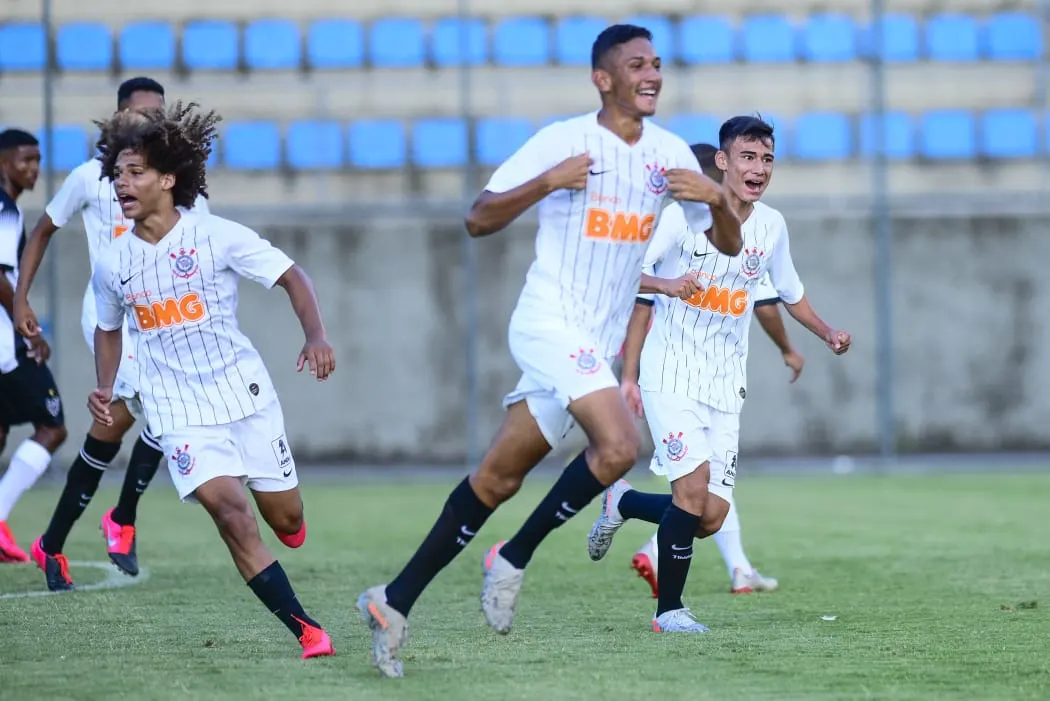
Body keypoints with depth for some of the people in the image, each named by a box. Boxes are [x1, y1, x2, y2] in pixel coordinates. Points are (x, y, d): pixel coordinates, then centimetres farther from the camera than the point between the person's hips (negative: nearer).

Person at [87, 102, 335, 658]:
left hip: (245, 394, 0)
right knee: (231, 513, -19)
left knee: (286, 520, 7)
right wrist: (105, 390, 2)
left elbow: (291, 277, -4)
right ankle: (306, 631, -15)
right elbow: (109, 329, 17)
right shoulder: (112, 264, -1)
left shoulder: (218, 236, -10)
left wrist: (316, 335, -20)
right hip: (178, 412, 0)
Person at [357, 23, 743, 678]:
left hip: (596, 342, 6)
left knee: (497, 481, 7)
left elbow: (729, 245, 11)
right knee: (619, 445, -25)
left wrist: (716, 198, -10)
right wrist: (550, 181, -22)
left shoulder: (670, 153, 8)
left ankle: (396, 600, 13)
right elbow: (478, 219, -8)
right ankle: (515, 559, -8)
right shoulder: (563, 139, -8)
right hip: (549, 322, -6)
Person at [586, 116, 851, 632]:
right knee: (693, 486, -21)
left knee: (711, 519, -2)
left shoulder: (771, 226, 3)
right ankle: (669, 610, -5)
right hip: (670, 373, -5)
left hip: (725, 384, 5)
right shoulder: (683, 215, -11)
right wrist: (628, 376, -12)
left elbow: (790, 292, 21)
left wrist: (827, 333, 5)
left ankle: (621, 502, 27)